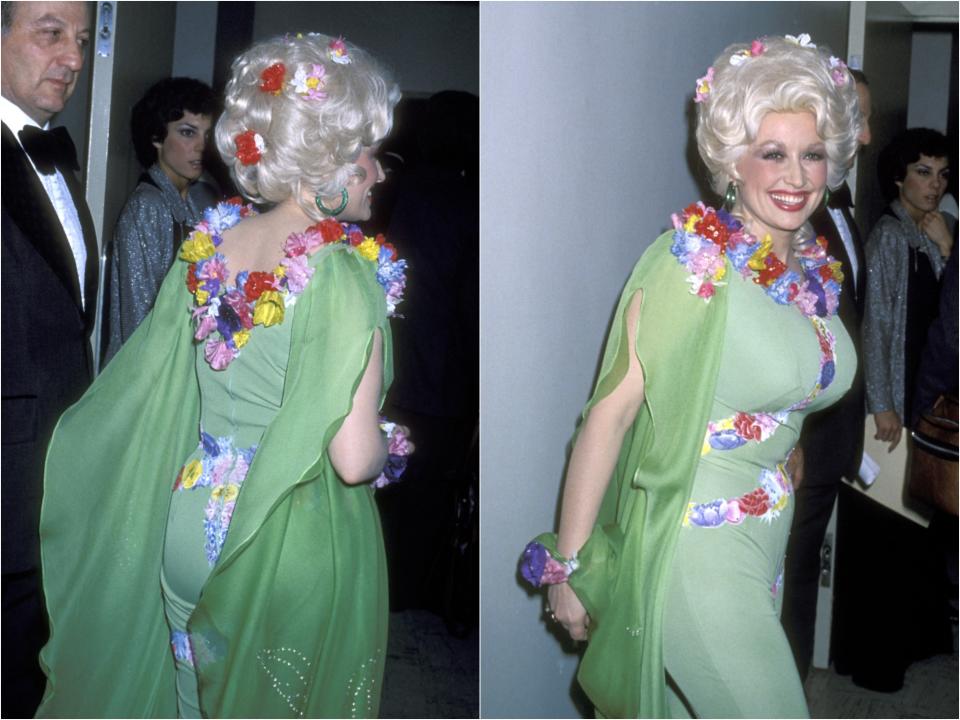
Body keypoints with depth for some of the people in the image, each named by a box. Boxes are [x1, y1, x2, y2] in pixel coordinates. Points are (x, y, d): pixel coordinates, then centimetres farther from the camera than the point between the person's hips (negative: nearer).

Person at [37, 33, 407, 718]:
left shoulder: (210, 244, -3)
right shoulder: (347, 275, -21)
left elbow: (137, 391, 5)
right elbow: (354, 460, -25)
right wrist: (388, 443, -5)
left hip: (187, 522, 6)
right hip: (295, 545, -5)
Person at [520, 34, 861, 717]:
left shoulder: (815, 269, 3)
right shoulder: (694, 260, -20)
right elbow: (611, 410, -21)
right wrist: (567, 562, -19)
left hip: (766, 537, 7)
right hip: (695, 541, -7)